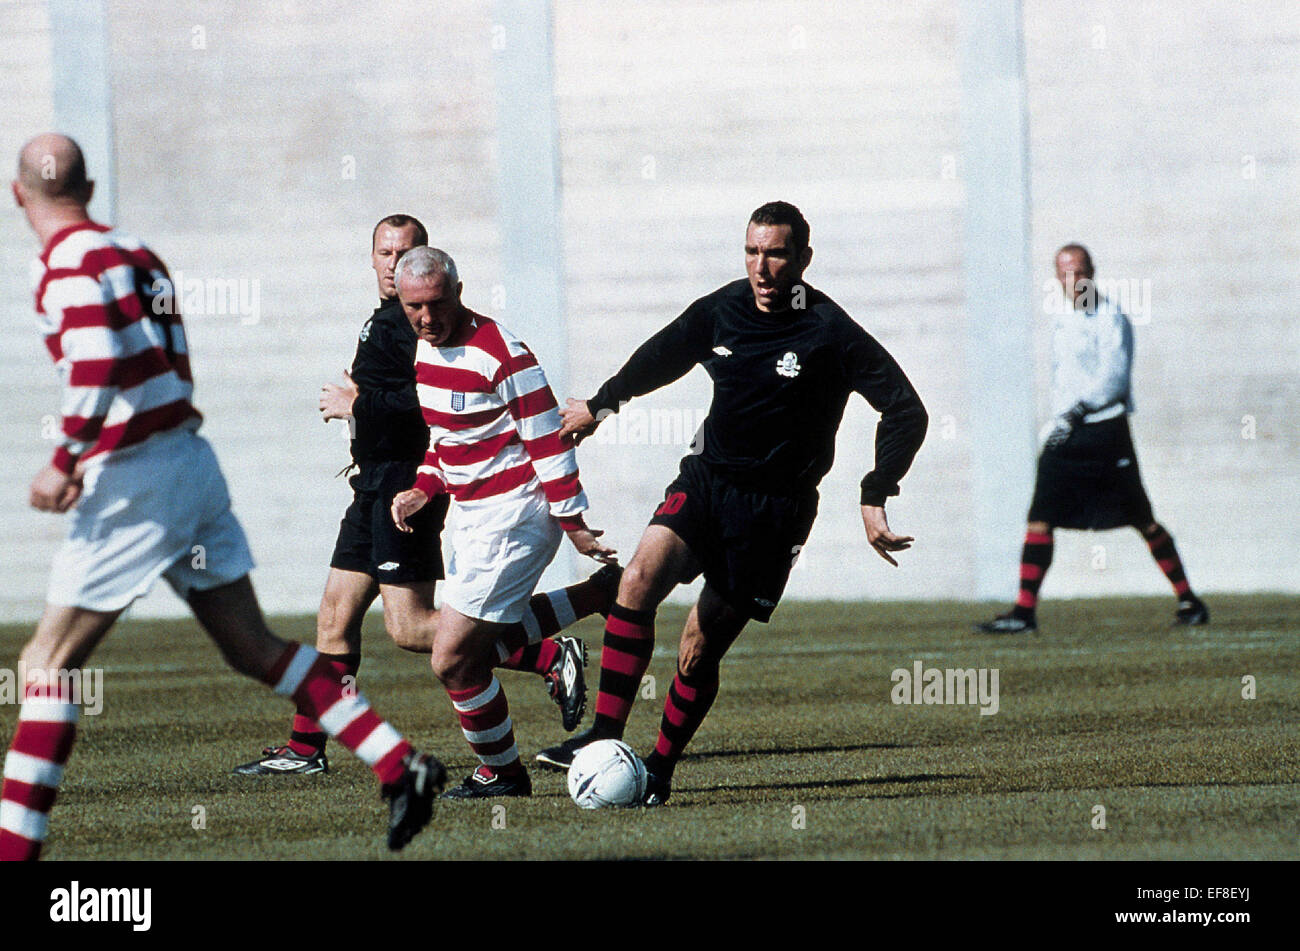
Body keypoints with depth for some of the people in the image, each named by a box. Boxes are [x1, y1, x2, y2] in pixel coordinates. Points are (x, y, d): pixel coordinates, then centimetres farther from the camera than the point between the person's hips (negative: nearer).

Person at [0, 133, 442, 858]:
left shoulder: (70, 264, -11)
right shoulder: (136, 254, 15)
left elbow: (99, 370, -25)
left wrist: (65, 464, -19)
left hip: (135, 484, -8)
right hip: (193, 463, 8)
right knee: (254, 649, 11)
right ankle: (400, 764, 4)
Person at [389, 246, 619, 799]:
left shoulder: (500, 354, -19)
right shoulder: (425, 350, 9)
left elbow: (548, 440, -16)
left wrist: (573, 524, -15)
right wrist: (424, 489, 8)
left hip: (512, 518, -9)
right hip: (472, 516, 9)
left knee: (451, 660, -9)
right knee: (468, 650, 8)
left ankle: (501, 771, 6)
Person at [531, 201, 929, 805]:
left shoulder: (830, 334, -13)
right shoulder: (721, 310, 2)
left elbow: (905, 411, -10)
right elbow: (661, 357, 22)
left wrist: (874, 499, -16)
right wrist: (600, 405, 34)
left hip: (775, 508, -4)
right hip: (705, 481, 4)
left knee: (700, 648, -4)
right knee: (638, 582, -22)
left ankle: (661, 768, 17)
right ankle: (604, 738, -20)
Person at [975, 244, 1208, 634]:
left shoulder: (1111, 318, -7)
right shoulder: (1063, 320, 15)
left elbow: (1114, 378, -17)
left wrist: (1077, 411, -23)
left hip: (1106, 430, -6)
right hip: (1065, 432, 6)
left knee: (1143, 521, 1)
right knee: (1040, 518, -7)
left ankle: (1188, 601, 12)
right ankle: (1024, 611, -9)